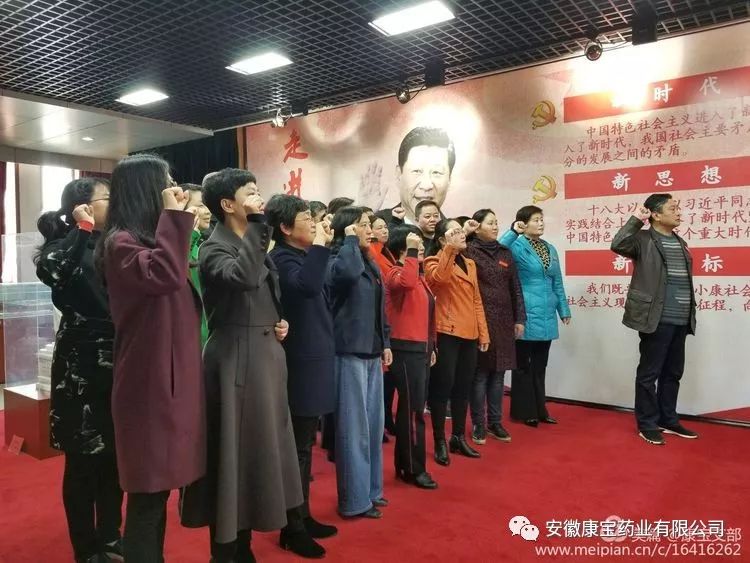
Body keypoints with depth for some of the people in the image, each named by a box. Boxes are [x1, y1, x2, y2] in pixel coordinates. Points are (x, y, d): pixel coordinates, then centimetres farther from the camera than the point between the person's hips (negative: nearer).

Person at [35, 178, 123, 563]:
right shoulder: (64, 244, -7)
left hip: (116, 361, 6)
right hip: (81, 364, -6)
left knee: (115, 455, 14)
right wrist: (82, 227, -22)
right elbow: (49, 269, -32)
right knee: (83, 459, 5)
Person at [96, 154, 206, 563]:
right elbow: (164, 274, -30)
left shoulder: (151, 237, 17)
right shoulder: (121, 242, -10)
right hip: (149, 380, -9)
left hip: (170, 375, 9)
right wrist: (173, 217, -21)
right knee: (148, 492, -2)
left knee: (159, 484, 16)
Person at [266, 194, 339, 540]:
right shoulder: (282, 258, -12)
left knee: (305, 444, 17)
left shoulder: (304, 255, 15)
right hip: (301, 363, -10)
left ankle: (302, 515, 30)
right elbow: (307, 285, -34)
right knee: (298, 447, 0)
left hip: (314, 360, 10)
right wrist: (320, 245, -25)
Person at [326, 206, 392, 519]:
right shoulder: (336, 261, -11)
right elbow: (348, 272, -37)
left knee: (374, 423, 16)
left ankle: (371, 489, 30)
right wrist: (350, 240, -20)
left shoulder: (370, 264, 14)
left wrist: (385, 343, 15)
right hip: (350, 352, -9)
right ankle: (355, 499, 13)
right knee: (354, 426, 0)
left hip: (371, 352, 9)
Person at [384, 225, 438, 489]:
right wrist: (411, 252, -28)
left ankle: (404, 465, 25)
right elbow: (406, 282, -38)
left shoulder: (420, 277, 17)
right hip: (406, 350, -9)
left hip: (420, 348, 9)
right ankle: (414, 469, 8)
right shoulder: (395, 273, -11)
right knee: (413, 409, -4)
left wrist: (431, 346, 21)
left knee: (413, 407, 14)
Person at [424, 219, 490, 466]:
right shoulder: (434, 261, -2)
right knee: (443, 387, -2)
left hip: (469, 334, 7)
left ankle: (459, 437, 25)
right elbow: (440, 277, -28)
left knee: (463, 388, 13)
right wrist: (449, 248, -29)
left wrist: (483, 333, 13)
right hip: (446, 333, -7)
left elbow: (477, 300, 17)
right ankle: (440, 442, 8)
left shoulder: (470, 264, 18)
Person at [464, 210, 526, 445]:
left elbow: (515, 288, 13)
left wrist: (519, 319, 10)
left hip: (504, 321, 5)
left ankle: (495, 422, 23)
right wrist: (463, 233, -17)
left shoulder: (505, 253, 12)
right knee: (480, 374, 2)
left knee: (498, 374, 11)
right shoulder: (470, 250, -1)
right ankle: (478, 424, 14)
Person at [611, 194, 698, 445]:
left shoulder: (680, 243, 16)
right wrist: (636, 220, -20)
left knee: (673, 373, 15)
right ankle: (647, 424, 12)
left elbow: (686, 281, 20)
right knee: (649, 373, 1)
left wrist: (690, 315, 18)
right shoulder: (643, 239, -6)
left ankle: (668, 420, 28)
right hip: (656, 320, -8)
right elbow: (617, 245, -27)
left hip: (680, 321, 8)